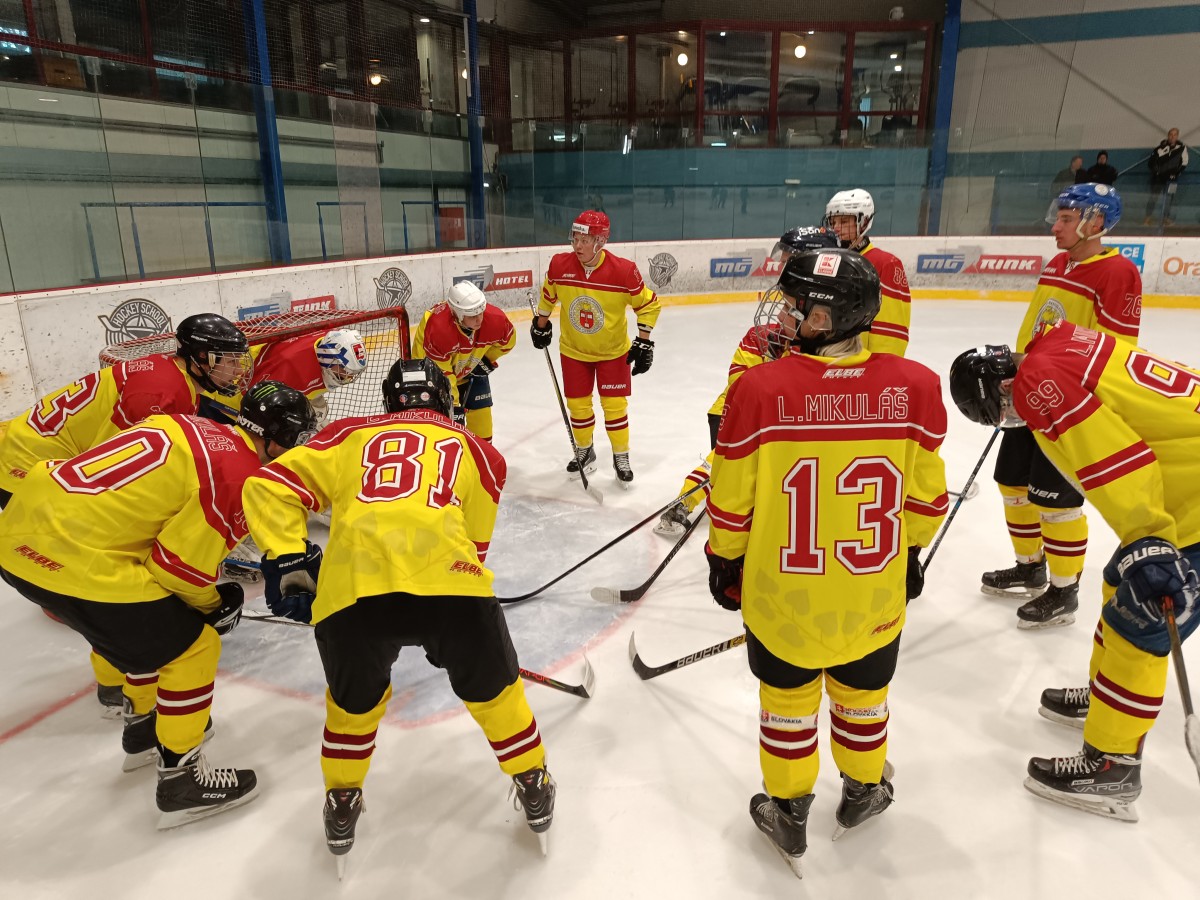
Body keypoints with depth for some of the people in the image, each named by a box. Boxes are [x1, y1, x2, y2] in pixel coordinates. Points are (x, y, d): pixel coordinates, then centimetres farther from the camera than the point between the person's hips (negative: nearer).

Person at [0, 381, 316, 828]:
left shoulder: (190, 428, 11)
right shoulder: (239, 476, -13)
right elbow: (179, 566, -12)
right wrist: (212, 604, 10)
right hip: (77, 559, -9)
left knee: (154, 627, 29)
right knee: (192, 648, 6)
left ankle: (144, 727, 49)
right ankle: (180, 780, 19)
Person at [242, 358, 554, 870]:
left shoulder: (350, 435, 27)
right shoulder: (475, 450, 26)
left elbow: (269, 487, 18)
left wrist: (288, 563, 19)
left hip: (350, 587, 1)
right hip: (449, 581, 0)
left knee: (354, 701, 32)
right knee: (493, 687, 27)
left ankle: (341, 805, 46)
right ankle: (534, 789, 41)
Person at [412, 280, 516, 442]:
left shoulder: (495, 318, -30)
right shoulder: (438, 329, -41)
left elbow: (507, 341, -4)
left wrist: (488, 359, -6)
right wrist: (453, 405, -30)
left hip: (471, 369, 4)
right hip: (432, 365, -4)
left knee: (481, 410, 4)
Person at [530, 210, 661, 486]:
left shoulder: (624, 270, -23)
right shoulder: (559, 265, -16)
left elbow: (649, 305, -10)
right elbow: (548, 295, 6)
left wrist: (643, 343, -12)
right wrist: (540, 326, 13)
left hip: (613, 351, -2)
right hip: (573, 350, 2)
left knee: (614, 405, 3)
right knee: (578, 404, 10)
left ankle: (621, 457, 23)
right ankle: (584, 452, 33)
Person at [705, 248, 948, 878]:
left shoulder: (758, 389, -22)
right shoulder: (914, 386, -14)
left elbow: (731, 499, -11)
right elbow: (925, 495, -2)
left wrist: (724, 561, 7)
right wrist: (910, 554, 16)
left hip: (781, 590, -2)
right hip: (874, 591, 2)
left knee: (787, 695, 21)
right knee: (862, 691, 26)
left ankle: (788, 812, 39)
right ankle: (863, 792, 52)